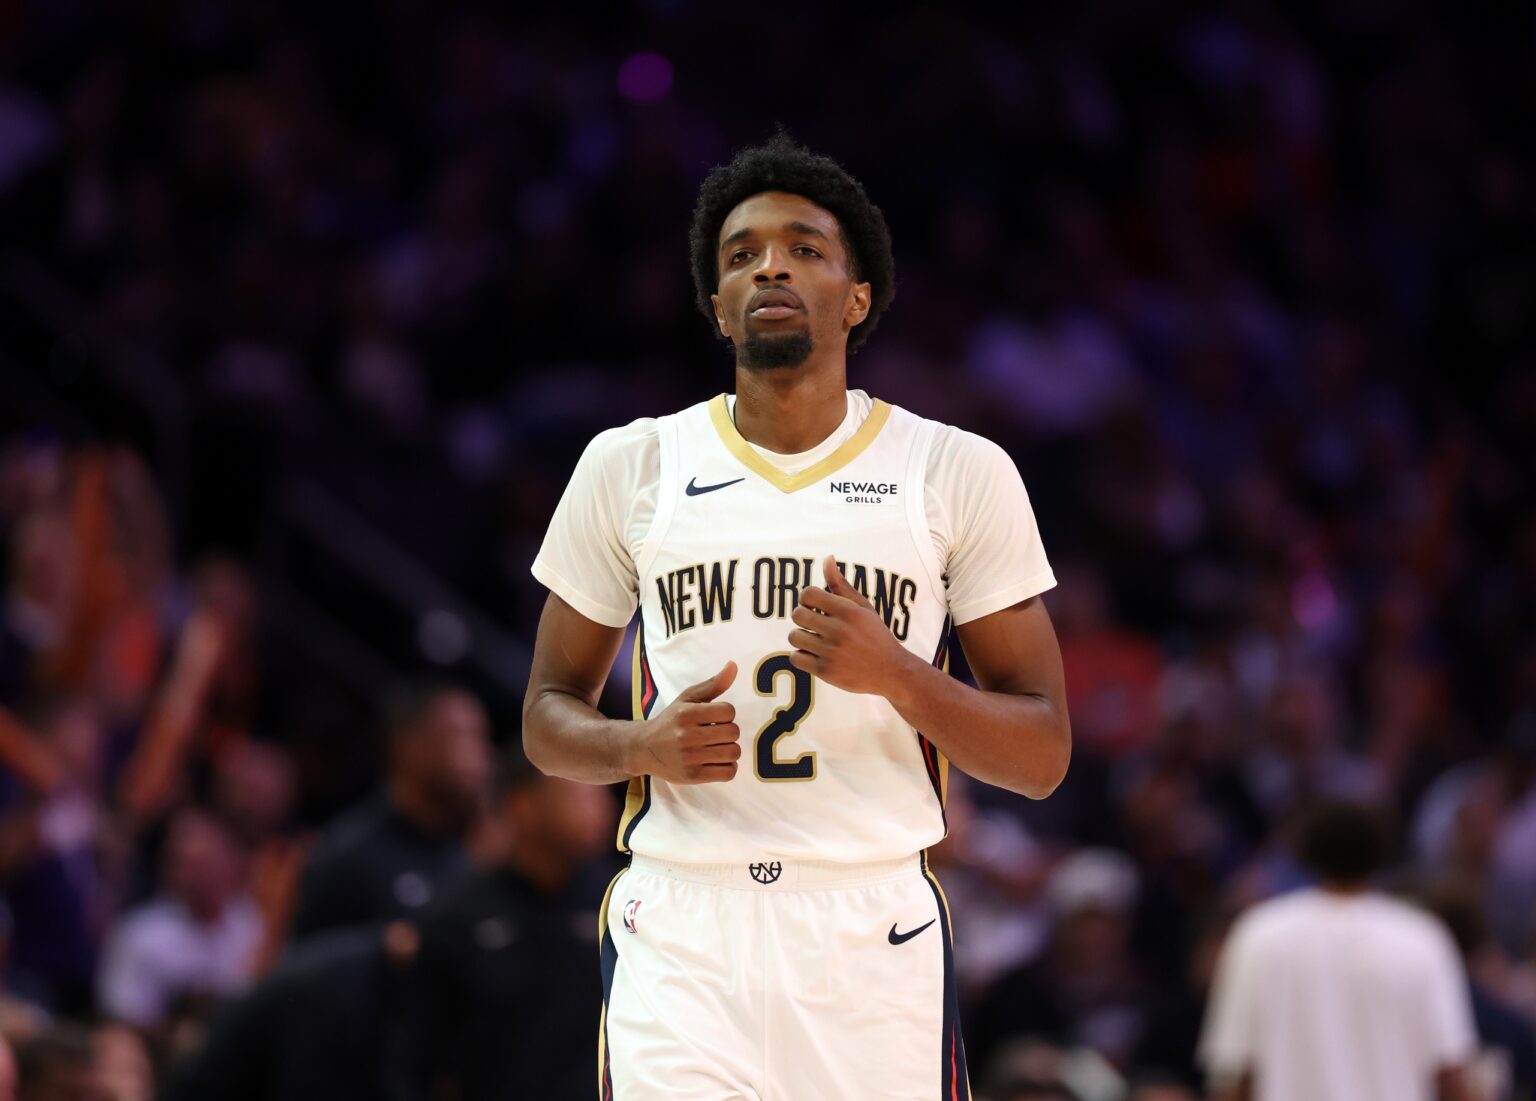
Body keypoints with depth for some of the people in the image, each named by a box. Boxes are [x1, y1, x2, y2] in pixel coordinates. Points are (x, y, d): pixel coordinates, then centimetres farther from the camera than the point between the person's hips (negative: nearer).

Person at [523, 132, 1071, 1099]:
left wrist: (895, 674, -15)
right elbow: (548, 715, 16)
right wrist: (640, 747, -7)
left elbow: (1043, 757, 4)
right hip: (683, 935, 0)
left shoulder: (959, 473, 5)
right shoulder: (630, 467, 8)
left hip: (875, 935, 0)